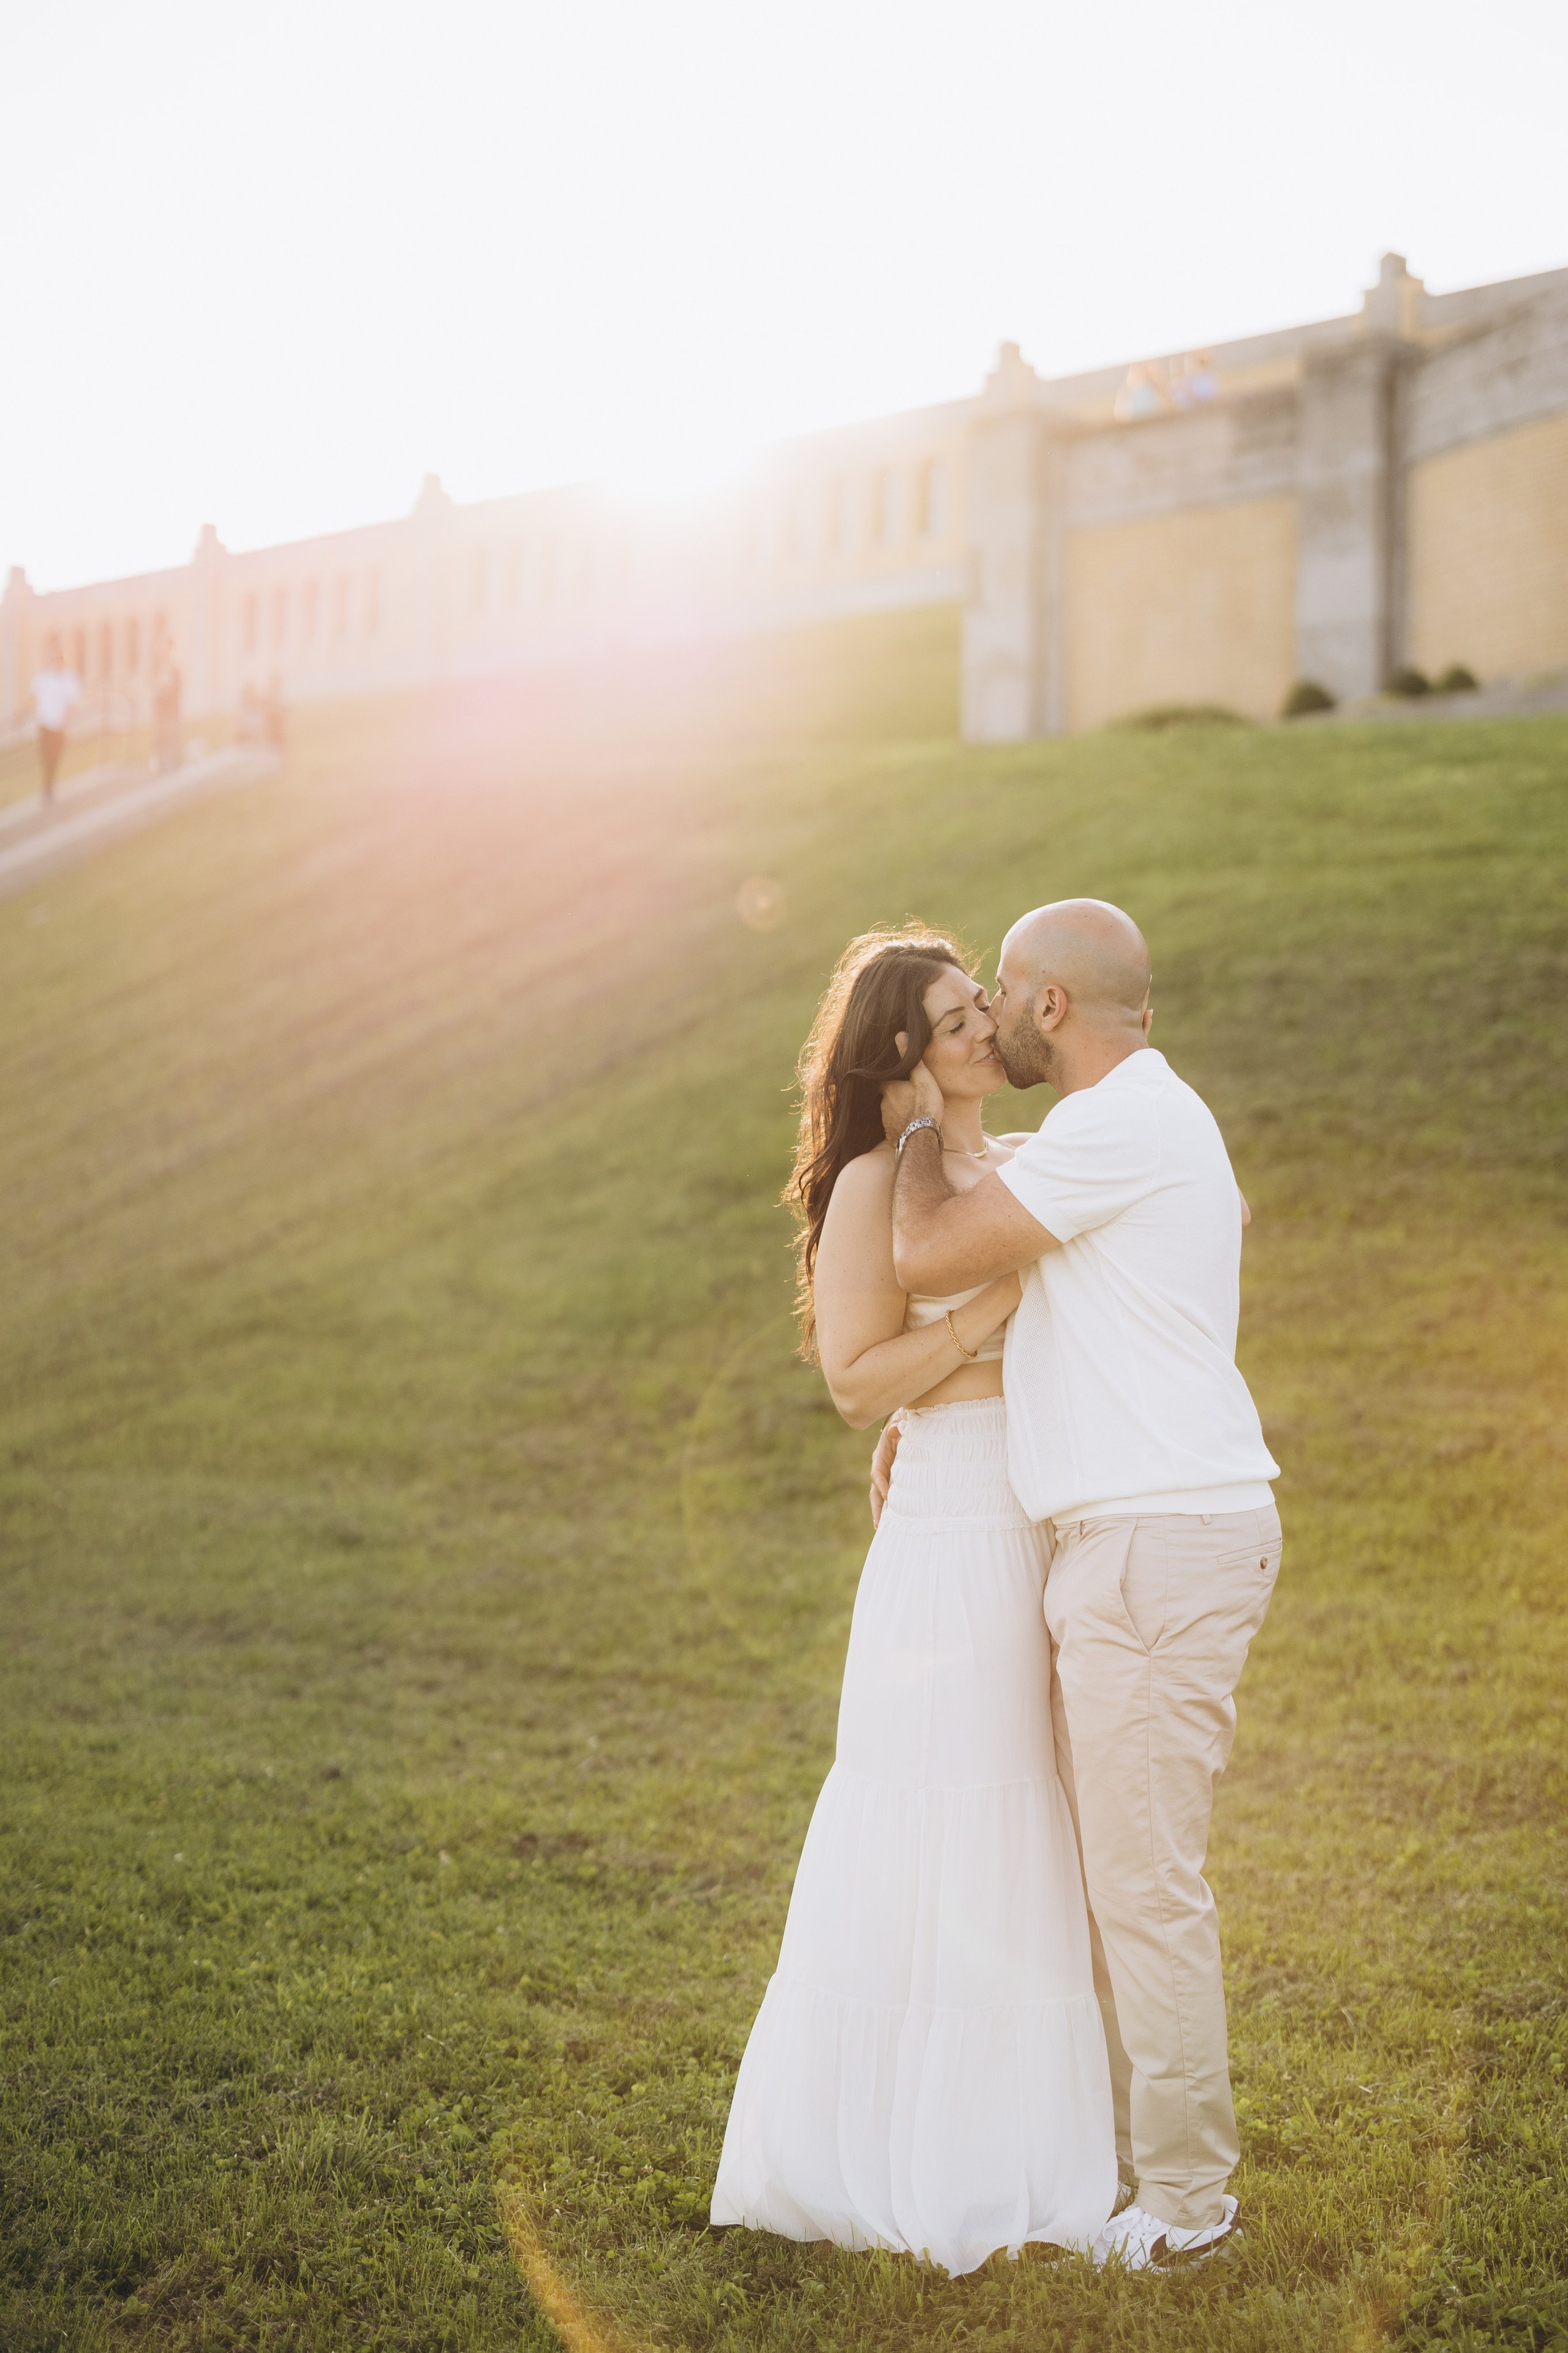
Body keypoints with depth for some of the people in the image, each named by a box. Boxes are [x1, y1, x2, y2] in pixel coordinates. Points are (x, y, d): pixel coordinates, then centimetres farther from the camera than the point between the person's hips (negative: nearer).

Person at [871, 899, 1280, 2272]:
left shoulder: (1124, 1125, -15)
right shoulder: (1143, 1121, 18)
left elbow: (929, 1258, -16)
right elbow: (1062, 1327, 29)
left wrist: (921, 1130, 3)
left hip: (1163, 1541, -11)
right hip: (1125, 1542, 11)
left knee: (1146, 1882, -2)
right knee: (1104, 1863, 17)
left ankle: (1186, 2197, 10)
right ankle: (1118, 2143, 29)